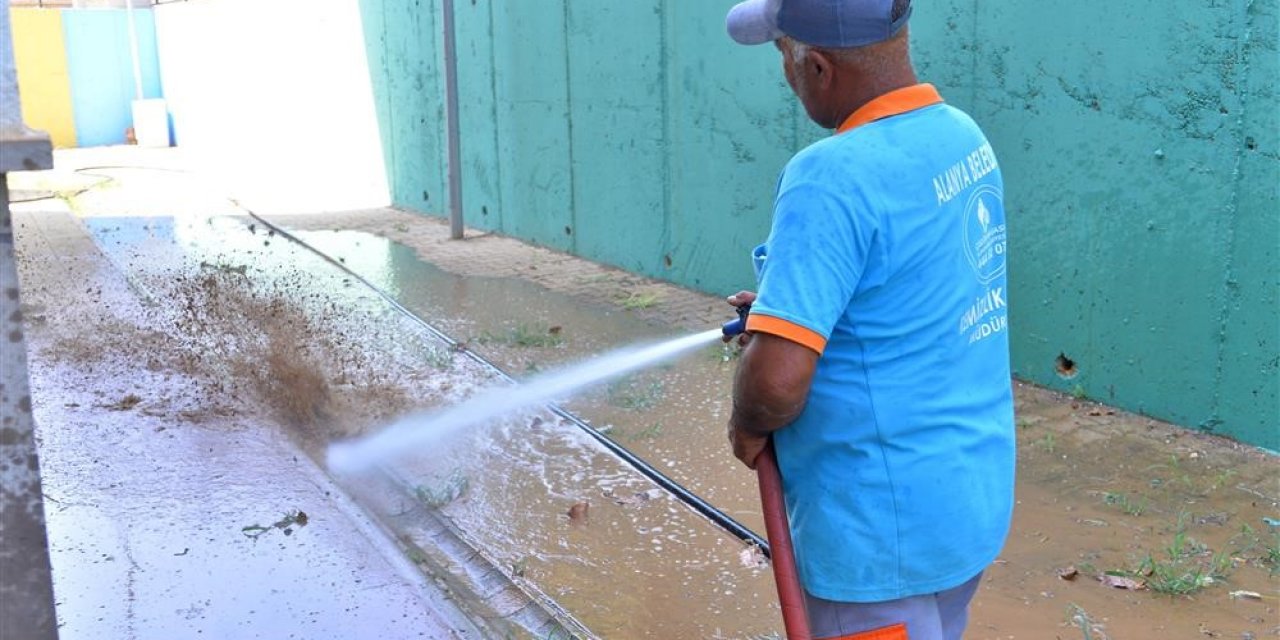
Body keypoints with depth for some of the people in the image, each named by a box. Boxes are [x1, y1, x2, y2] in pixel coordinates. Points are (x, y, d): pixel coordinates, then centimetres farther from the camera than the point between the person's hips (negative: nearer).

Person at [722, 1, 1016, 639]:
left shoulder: (833, 176, -26)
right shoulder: (962, 134, 2)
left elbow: (776, 383, -30)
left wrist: (748, 426, -9)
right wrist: (790, 306, 19)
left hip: (885, 524, -8)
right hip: (973, 492, 9)